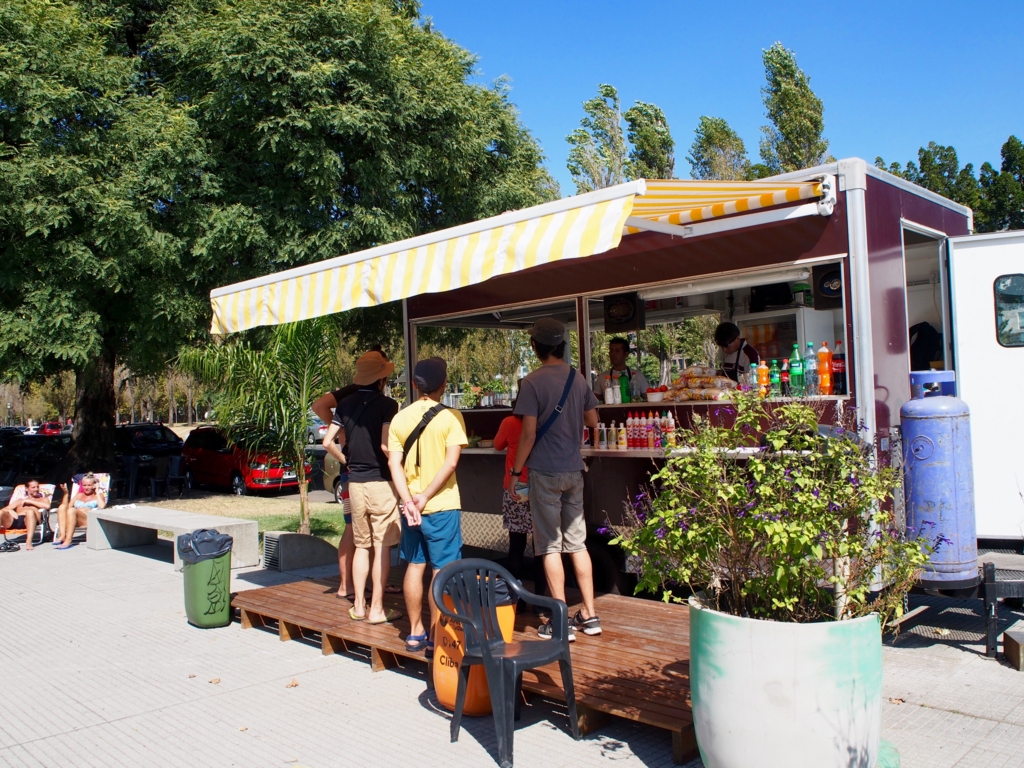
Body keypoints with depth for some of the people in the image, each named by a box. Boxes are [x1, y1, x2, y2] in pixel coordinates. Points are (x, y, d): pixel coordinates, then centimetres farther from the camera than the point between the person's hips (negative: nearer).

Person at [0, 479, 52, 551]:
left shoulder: (43, 499, 29)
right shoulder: (20, 501, 36)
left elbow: (47, 506, 4)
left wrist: (29, 501, 7)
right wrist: (10, 511, -1)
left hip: (28, 520, -3)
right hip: (14, 521, 3)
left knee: (30, 511, -38)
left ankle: (29, 542, -50)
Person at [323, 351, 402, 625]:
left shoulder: (346, 404, 6)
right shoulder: (387, 405, -10)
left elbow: (328, 442, 5)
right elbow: (385, 446, -20)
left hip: (355, 482, 5)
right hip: (381, 481, -5)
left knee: (361, 546, 15)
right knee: (382, 547, 2)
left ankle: (359, 605, 19)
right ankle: (377, 609, 6)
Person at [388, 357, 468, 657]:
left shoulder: (400, 418, 3)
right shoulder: (450, 417, -8)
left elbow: (394, 463, -3)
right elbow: (451, 462, -16)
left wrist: (408, 501, -9)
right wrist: (426, 497, -13)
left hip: (410, 506, 4)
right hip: (442, 506, -4)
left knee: (415, 566, 14)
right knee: (442, 571, 3)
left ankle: (415, 633, 22)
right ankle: (435, 637, 6)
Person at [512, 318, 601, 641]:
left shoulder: (533, 382, -13)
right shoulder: (578, 378, 4)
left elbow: (529, 434, -15)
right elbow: (592, 421, 14)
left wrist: (516, 469, -5)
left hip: (545, 471, -6)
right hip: (574, 469, 6)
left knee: (551, 546, 2)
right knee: (577, 542, 14)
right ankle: (589, 614, 19)